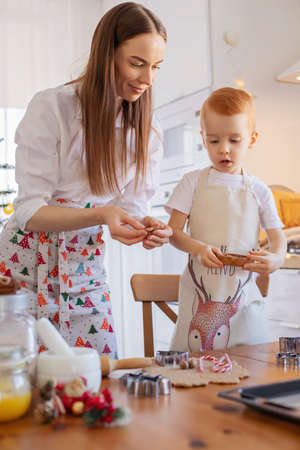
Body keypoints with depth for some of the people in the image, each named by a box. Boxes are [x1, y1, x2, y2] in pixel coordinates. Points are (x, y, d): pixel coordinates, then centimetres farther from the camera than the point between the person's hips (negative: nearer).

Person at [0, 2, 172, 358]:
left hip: (85, 271, 4)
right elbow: (30, 211, -14)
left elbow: (130, 208, 3)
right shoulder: (51, 107, -12)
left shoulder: (148, 132, 3)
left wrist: (149, 229, -20)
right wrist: (101, 214, -29)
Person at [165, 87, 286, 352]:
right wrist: (197, 248, -21)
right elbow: (174, 230, -2)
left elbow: (277, 236, 6)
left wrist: (276, 258, -16)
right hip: (200, 292, -1)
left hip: (243, 294, 1)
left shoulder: (258, 190, 6)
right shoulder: (193, 182, 2)